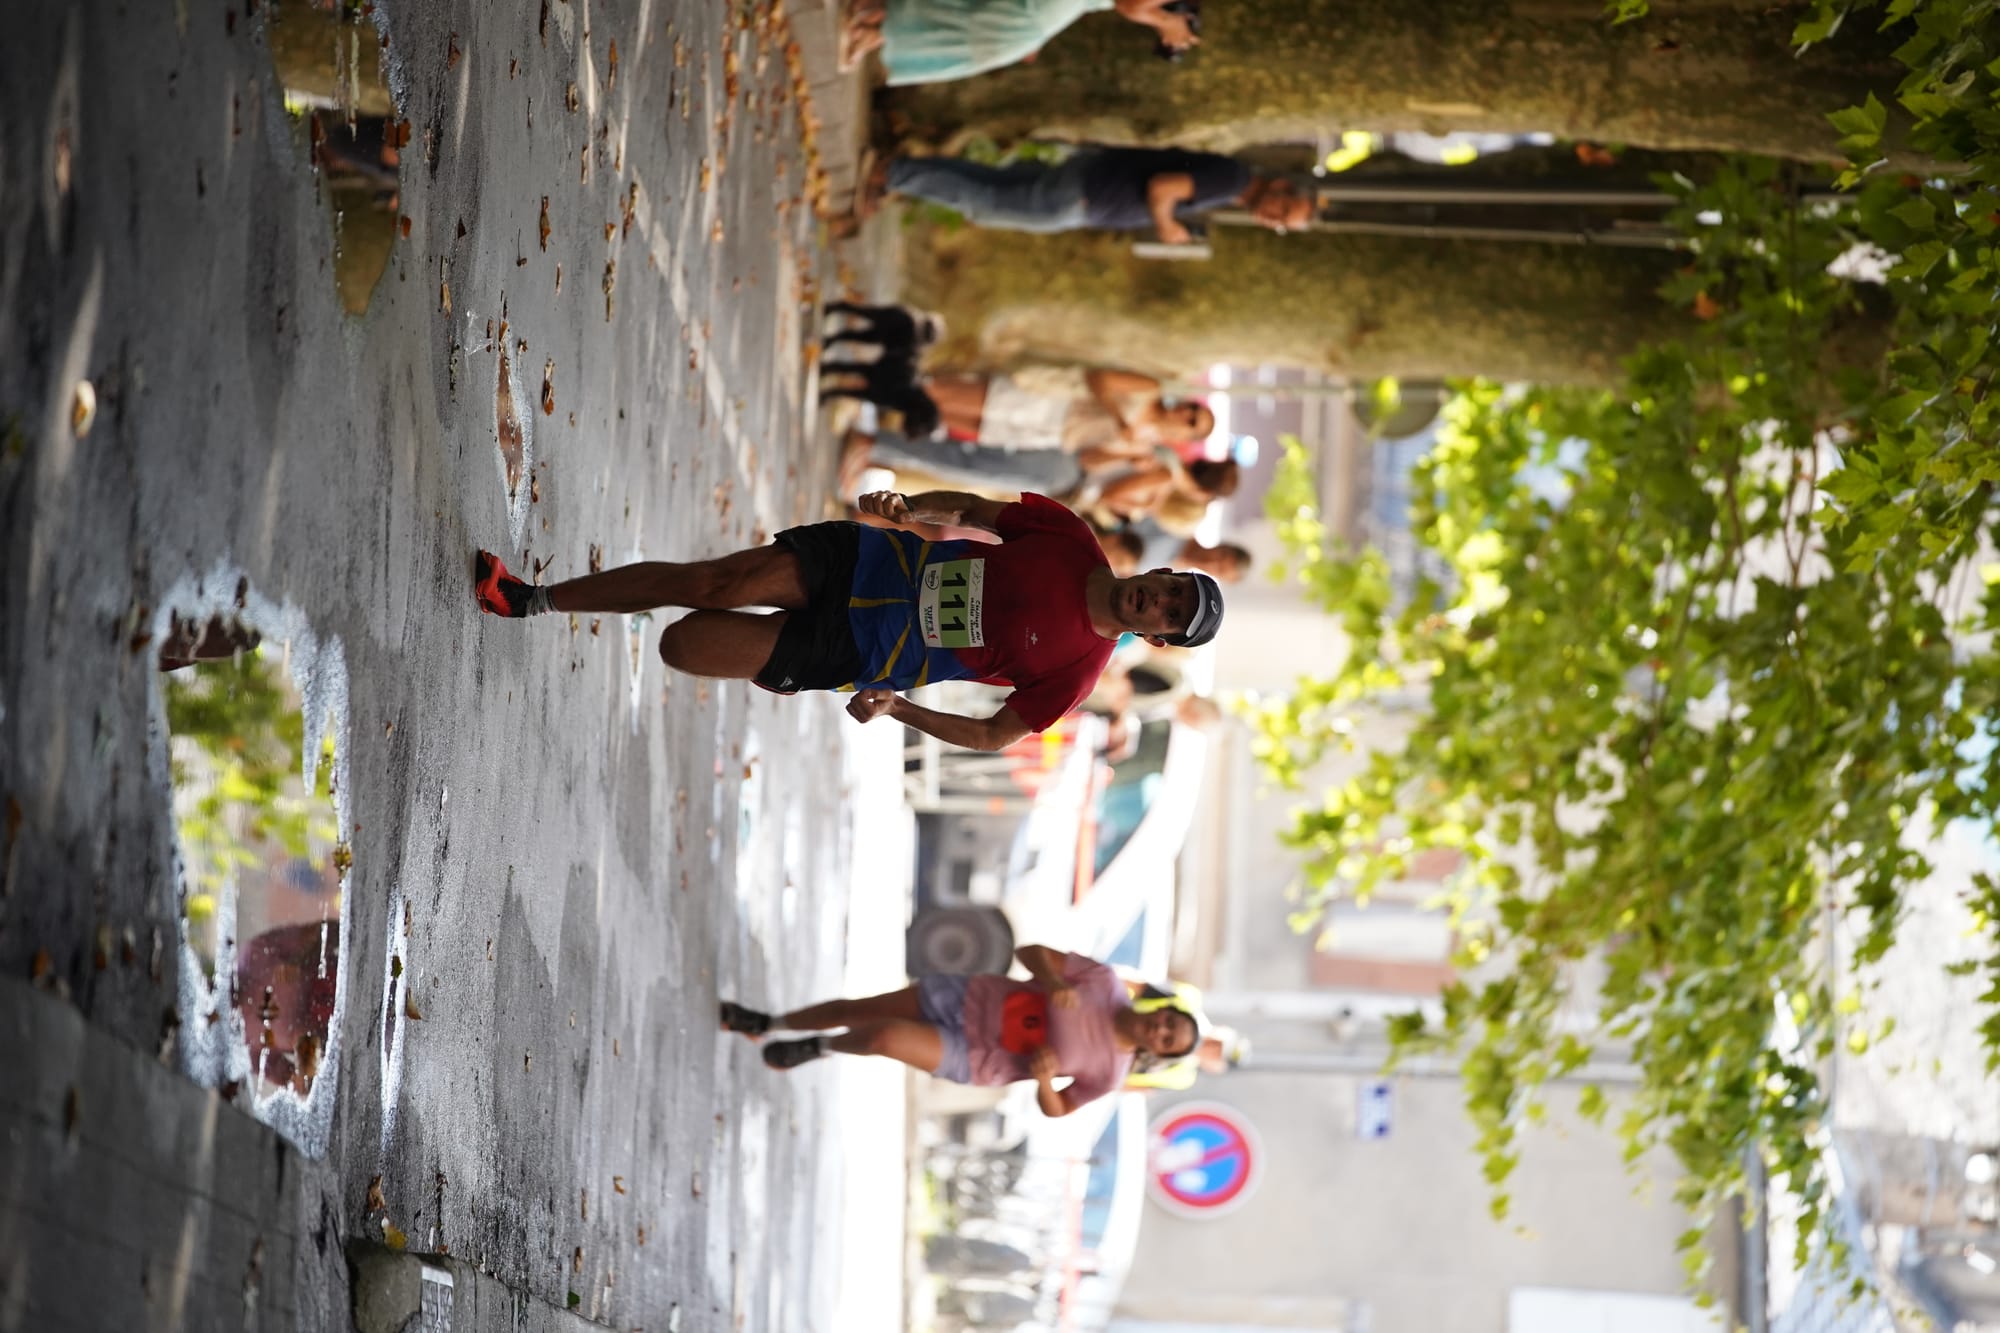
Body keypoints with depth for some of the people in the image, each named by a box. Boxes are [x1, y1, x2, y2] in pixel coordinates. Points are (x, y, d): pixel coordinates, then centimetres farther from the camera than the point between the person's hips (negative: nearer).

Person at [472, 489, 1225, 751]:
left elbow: (994, 736, -5)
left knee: (683, 644, -11)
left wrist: (896, 710, -13)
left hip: (856, 658, -2)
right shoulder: (1069, 541, -6)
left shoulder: (1076, 669, -13)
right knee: (710, 583, -12)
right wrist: (907, 508, -14)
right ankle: (531, 598, 8)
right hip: (866, 561, 2)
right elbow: (972, 510, 5)